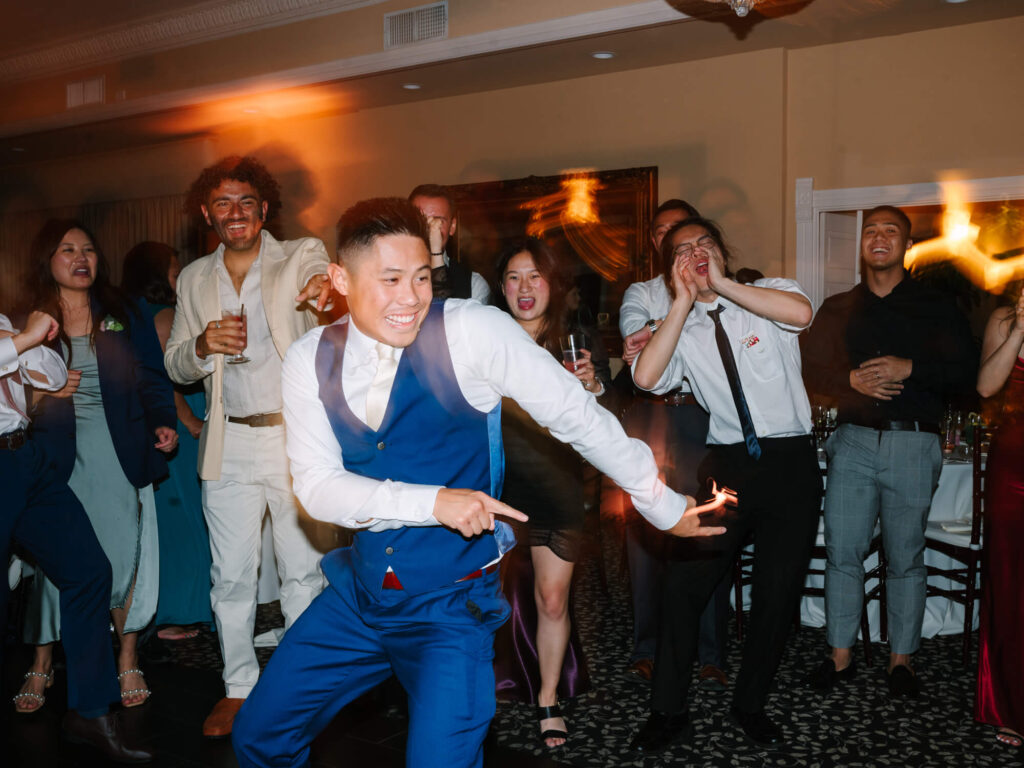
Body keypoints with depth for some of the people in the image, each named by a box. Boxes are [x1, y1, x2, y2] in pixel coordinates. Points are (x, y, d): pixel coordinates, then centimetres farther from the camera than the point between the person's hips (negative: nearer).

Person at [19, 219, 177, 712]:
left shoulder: (125, 315, 7)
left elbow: (152, 379, 6)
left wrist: (162, 423, -9)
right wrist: (46, 395, -10)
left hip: (120, 454, 0)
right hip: (59, 457, 0)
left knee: (124, 555, -1)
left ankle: (128, 662, 15)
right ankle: (42, 662, 20)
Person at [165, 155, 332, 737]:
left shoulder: (301, 255, -2)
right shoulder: (194, 279, 10)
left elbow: (322, 274, -25)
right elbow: (176, 367, 12)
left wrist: (327, 286, -50)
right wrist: (203, 345, -11)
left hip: (296, 439, -3)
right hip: (230, 445, 4)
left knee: (304, 571, 5)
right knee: (231, 575, 11)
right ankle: (239, 687, 28)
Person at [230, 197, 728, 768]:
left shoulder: (473, 330, -15)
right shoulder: (310, 361, -2)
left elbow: (580, 416, -10)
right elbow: (317, 485, -9)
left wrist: (666, 507, -5)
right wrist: (432, 501, -22)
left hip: (452, 602, -4)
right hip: (360, 591, 4)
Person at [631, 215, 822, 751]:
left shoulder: (768, 294, 3)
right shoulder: (682, 328, 6)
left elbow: (800, 313, -22)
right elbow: (646, 378, -14)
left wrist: (723, 283, -15)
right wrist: (684, 301, -11)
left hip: (790, 461, -1)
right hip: (727, 464, 1)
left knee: (778, 594, 7)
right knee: (683, 585, -2)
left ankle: (750, 704, 29)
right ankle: (669, 712, 15)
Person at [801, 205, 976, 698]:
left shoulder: (936, 309, 8)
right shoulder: (836, 310, 14)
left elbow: (964, 372, 1)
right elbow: (812, 371, 10)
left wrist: (909, 369, -14)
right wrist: (851, 380, -9)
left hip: (912, 444, -2)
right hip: (854, 440, 2)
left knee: (905, 558, 4)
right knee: (842, 552, 0)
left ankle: (901, 658, 18)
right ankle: (840, 656, 12)